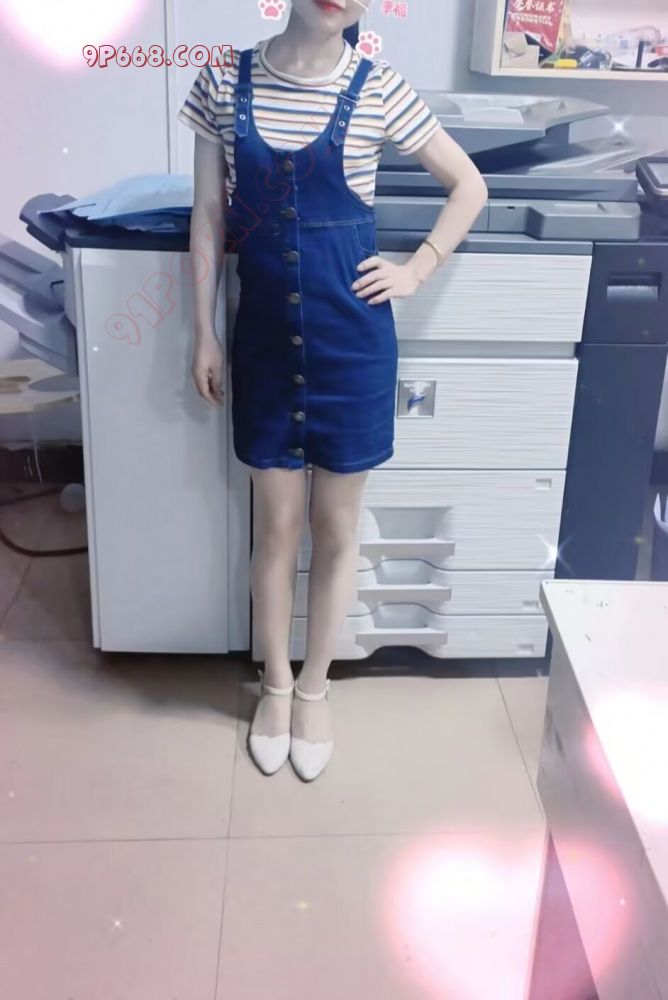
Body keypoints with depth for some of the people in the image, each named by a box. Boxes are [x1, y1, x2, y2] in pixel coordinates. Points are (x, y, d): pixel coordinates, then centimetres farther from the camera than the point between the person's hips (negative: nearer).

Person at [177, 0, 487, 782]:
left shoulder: (378, 88, -4)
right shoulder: (224, 82, 0)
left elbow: (469, 186, 6)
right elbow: (210, 215, 4)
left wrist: (417, 271, -2)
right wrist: (203, 332, 2)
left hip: (352, 340, -1)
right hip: (264, 340, 1)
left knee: (335, 529, 10)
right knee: (276, 526, 12)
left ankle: (313, 688, 32)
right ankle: (275, 683, 34)